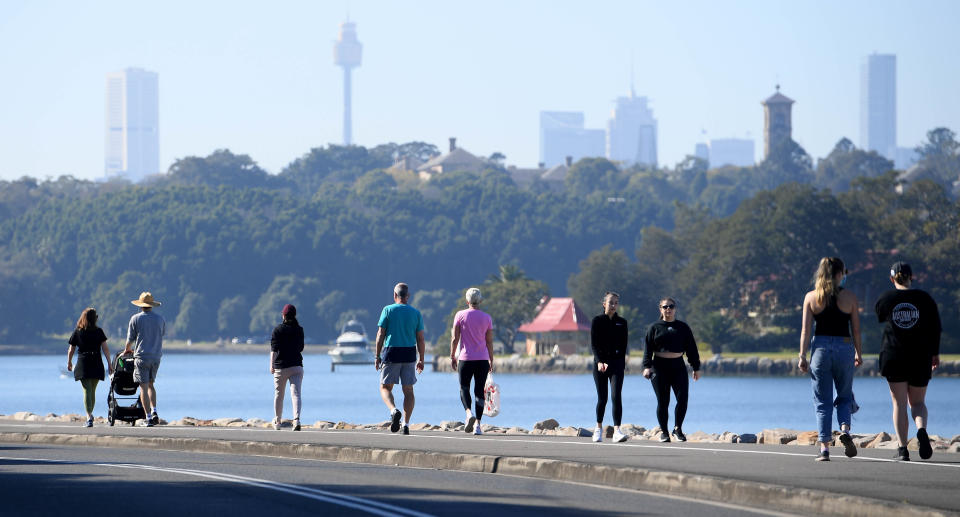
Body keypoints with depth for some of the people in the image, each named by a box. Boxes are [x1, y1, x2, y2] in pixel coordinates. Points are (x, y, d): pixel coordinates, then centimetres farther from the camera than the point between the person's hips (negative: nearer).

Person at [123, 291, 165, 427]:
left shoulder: (136, 319, -5)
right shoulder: (160, 319, 5)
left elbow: (130, 339, 1)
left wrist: (128, 349, 22)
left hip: (142, 356, -4)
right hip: (156, 357, 4)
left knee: (144, 387, -2)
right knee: (150, 385, 19)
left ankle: (148, 417, -6)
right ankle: (154, 412, 3)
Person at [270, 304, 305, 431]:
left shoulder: (278, 329, -4)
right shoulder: (299, 330, 6)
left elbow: (274, 348, -11)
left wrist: (272, 364, -13)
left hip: (281, 367, -2)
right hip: (297, 366, 2)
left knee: (278, 394, 13)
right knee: (296, 393, -7)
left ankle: (277, 422, 25)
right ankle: (296, 419, -28)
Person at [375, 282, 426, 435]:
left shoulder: (388, 310, -2)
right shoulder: (416, 313, 5)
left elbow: (380, 335, -4)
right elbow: (420, 340, 4)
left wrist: (377, 357, 2)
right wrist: (421, 360, 11)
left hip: (391, 354, -2)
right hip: (409, 354, 2)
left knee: (385, 387, 8)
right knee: (408, 391, 9)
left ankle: (394, 410, -20)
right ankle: (406, 424, 1)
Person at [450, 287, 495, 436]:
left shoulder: (460, 315, -1)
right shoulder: (487, 318, 4)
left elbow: (455, 338, -2)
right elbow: (490, 341, 5)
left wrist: (452, 356, 7)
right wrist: (491, 361, 12)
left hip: (465, 358, -2)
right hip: (482, 359, 2)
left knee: (464, 388, 6)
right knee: (479, 391, 5)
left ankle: (469, 413, -21)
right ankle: (477, 424, -1)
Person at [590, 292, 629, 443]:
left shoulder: (622, 323, 7)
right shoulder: (597, 321, 1)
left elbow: (623, 345, 10)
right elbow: (594, 344, -6)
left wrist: (622, 362, 5)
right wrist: (599, 361, -18)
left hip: (617, 362, 0)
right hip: (600, 361, 0)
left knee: (616, 397, -13)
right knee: (602, 398, 7)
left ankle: (616, 431, -20)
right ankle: (599, 428, 28)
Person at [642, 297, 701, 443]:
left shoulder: (683, 327, 12)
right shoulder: (654, 328, 8)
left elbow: (691, 349, 13)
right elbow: (647, 349, 3)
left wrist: (696, 368, 8)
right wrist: (647, 367, -10)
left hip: (678, 367, 1)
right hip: (659, 367, -1)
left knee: (682, 398, -11)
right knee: (663, 401, -1)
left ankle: (677, 429, 3)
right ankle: (664, 432, 7)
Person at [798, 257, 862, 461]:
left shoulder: (811, 297, 0)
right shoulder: (849, 297, 0)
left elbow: (806, 329, -2)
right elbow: (856, 329, 4)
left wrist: (802, 356, 1)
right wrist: (858, 353, 15)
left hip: (820, 348, 0)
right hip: (844, 348, 0)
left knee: (822, 402, 6)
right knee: (845, 396, 17)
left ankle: (824, 448, 0)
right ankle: (845, 430, -9)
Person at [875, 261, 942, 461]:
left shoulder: (885, 299, 0)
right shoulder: (924, 299, 1)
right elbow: (935, 328, 2)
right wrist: (935, 353, 11)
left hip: (893, 356, -1)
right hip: (920, 358, 1)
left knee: (899, 403, 4)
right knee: (917, 402, 13)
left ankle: (902, 448, -5)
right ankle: (921, 430, -18)